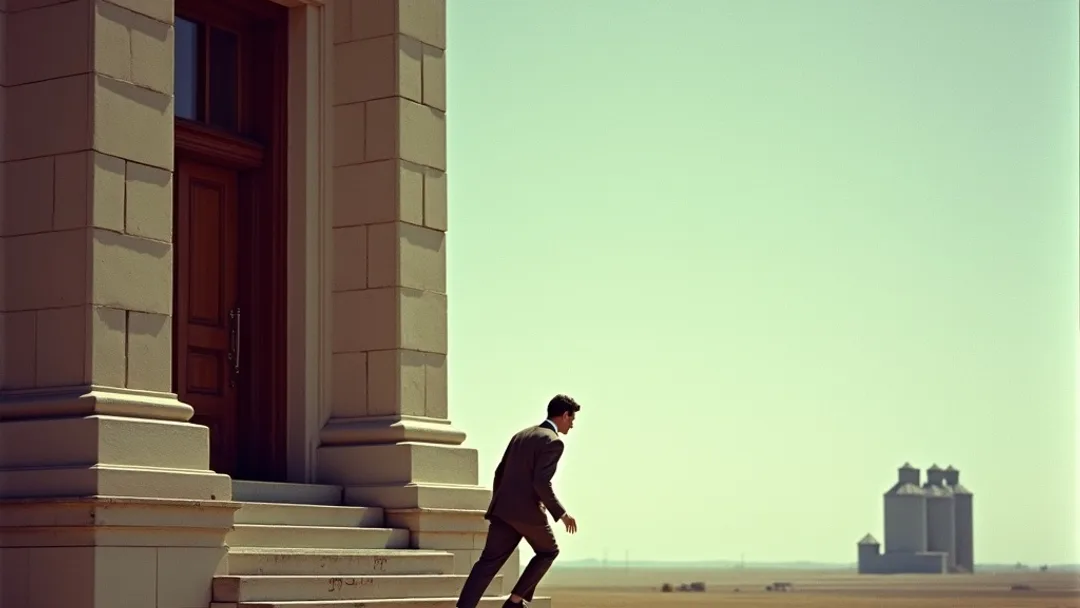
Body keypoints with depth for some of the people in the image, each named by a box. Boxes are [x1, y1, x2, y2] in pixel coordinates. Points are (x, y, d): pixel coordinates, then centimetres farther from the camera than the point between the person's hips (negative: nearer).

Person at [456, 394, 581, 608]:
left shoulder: (521, 435, 20)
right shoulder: (553, 442, -7)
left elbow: (500, 473, 21)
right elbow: (541, 482, -17)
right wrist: (561, 514, -10)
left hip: (504, 509, 7)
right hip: (527, 511, -7)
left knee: (489, 562, 1)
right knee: (548, 552, 18)